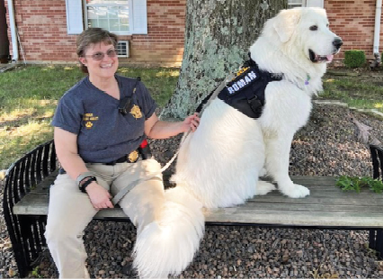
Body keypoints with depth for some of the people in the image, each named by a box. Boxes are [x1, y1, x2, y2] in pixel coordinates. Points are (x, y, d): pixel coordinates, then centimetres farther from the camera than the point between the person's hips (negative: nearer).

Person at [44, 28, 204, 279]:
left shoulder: (135, 89, 6)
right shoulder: (73, 100, -5)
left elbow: (152, 128, 16)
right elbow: (66, 152, -5)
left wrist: (181, 126, -1)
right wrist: (90, 185, -17)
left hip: (132, 167, 2)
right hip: (85, 171, -1)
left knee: (158, 222, -25)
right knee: (59, 232, -24)